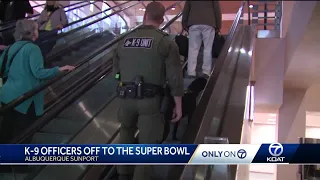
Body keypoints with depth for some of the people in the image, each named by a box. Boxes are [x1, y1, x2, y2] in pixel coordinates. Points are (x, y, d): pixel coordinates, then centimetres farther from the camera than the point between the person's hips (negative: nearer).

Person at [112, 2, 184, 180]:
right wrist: (178, 105, -1)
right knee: (148, 144, 4)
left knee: (126, 135, 28)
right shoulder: (166, 42, -5)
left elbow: (117, 71, 16)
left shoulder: (124, 41, 8)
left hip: (126, 98, 5)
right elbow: (175, 77, -9)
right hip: (151, 100, -4)